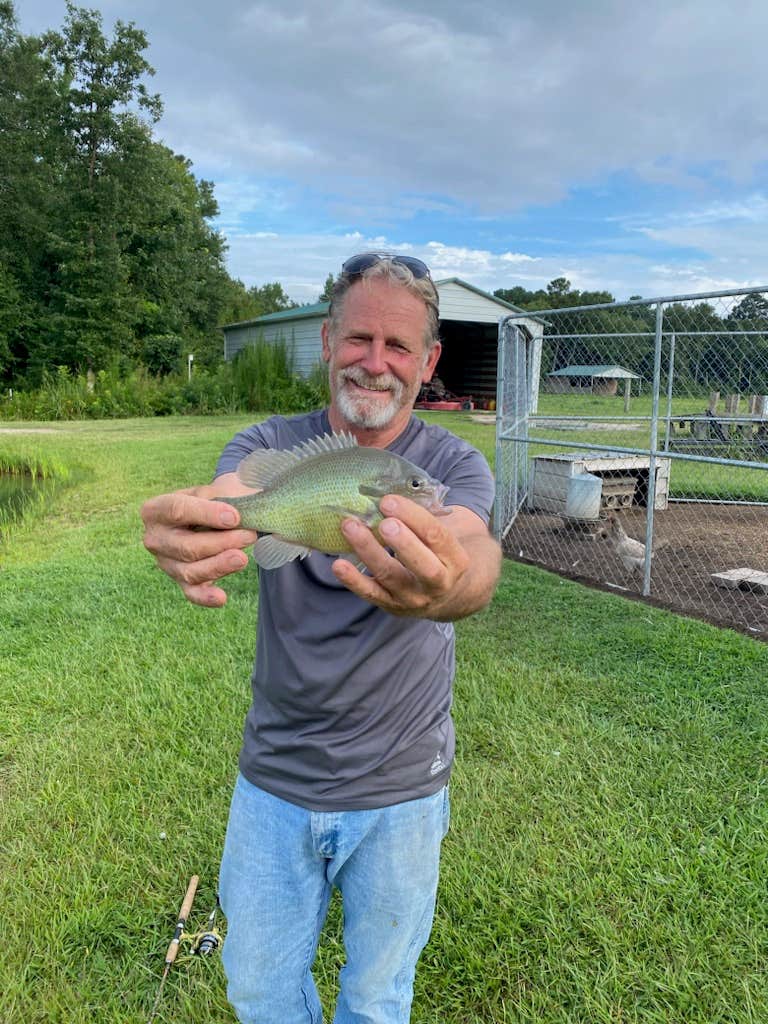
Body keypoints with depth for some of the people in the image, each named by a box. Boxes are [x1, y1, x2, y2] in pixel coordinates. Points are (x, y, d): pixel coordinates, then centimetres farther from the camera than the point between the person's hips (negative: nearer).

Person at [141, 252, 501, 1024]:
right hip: (274, 779, 2)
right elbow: (220, 506, -29)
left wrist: (448, 583, -59)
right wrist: (183, 533, -54)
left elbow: (476, 553, -34)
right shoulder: (271, 446, -7)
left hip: (400, 789, -1)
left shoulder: (453, 465, -12)